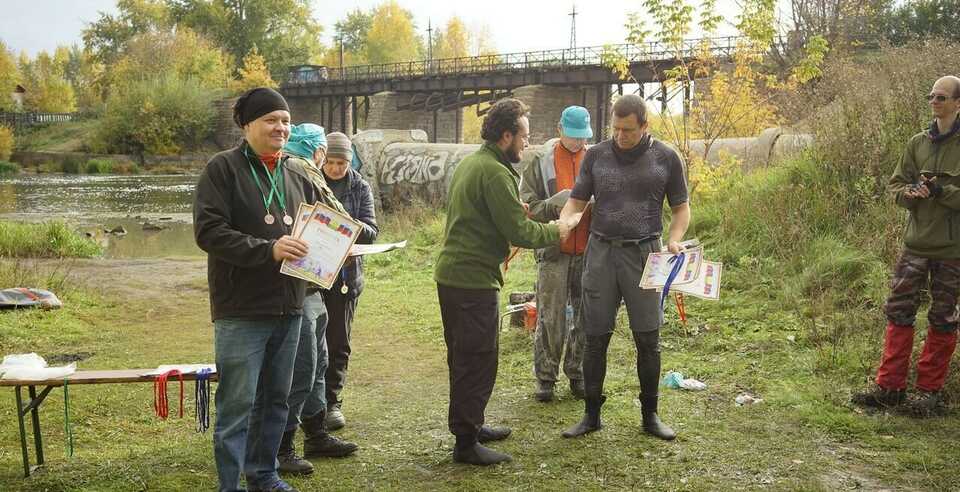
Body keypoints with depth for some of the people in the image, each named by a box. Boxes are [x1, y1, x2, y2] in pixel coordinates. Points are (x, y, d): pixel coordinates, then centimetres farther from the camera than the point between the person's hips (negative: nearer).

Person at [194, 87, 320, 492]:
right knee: (237, 404, -1)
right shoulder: (224, 168, -7)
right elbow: (208, 231, -16)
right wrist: (268, 249, -24)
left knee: (276, 399, 16)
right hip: (241, 311, -6)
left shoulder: (298, 174, 12)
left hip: (288, 308, 7)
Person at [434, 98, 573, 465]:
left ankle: (470, 425, 33)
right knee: (478, 360, -2)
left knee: (464, 356, 20)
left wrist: (514, 210, 16)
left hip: (450, 273, 10)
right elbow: (519, 232, -18)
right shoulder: (496, 173, -17)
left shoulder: (468, 163, 14)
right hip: (474, 278, -10)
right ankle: (466, 443, 5)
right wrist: (555, 232, -3)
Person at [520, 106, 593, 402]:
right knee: (550, 318, 0)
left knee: (584, 316, 10)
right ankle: (545, 378, 12)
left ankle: (577, 374, 23)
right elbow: (527, 206, -1)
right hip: (554, 251, -2)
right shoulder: (542, 161, 0)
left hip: (588, 252, 2)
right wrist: (556, 205, -17)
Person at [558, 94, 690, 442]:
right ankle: (591, 414, 16)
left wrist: (674, 240, -11)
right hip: (601, 252, 1)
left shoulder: (666, 158, 2)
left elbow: (680, 208, 8)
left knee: (648, 339, 3)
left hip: (644, 255, -1)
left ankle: (650, 415, 17)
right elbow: (576, 202, 5)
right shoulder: (596, 155, 4)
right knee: (596, 337, 4)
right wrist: (560, 225, -16)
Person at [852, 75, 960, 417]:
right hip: (916, 244, 4)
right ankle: (890, 386, 9)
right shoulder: (918, 143, 8)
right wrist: (911, 192, -11)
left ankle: (930, 390, 16)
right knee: (898, 311, 2)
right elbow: (895, 185, 9)